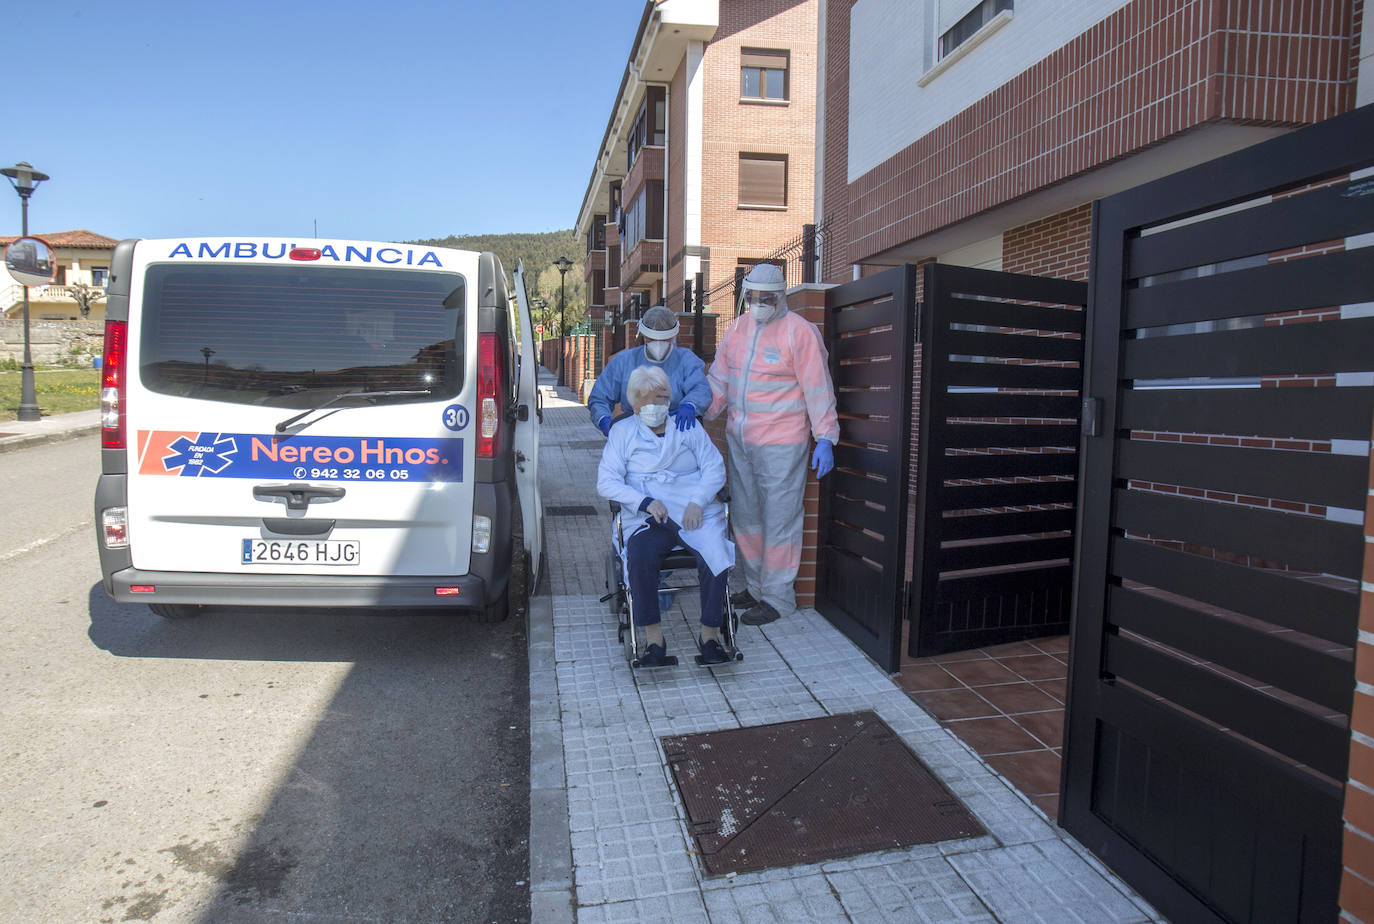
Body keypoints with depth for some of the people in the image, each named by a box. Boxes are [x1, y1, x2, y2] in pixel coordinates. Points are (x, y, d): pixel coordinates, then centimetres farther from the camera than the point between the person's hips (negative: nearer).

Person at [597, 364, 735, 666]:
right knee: (640, 557, -33)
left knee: (716, 555, -28)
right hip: (647, 518, -1)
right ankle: (653, 636, -20)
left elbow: (715, 468, 10)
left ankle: (710, 632, -12)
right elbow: (606, 482, 3)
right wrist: (645, 502, -13)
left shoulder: (688, 427, 17)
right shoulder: (622, 432, 14)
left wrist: (698, 501, -9)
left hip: (697, 513, 1)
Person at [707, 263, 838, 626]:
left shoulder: (800, 332, -8)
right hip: (738, 439, 7)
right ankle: (755, 586, 29)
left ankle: (777, 597, 11)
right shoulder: (738, 328, 11)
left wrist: (825, 438, -12)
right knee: (744, 516, 14)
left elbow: (818, 389, -9)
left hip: (781, 444, -7)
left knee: (779, 519, -1)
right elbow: (719, 380, 13)